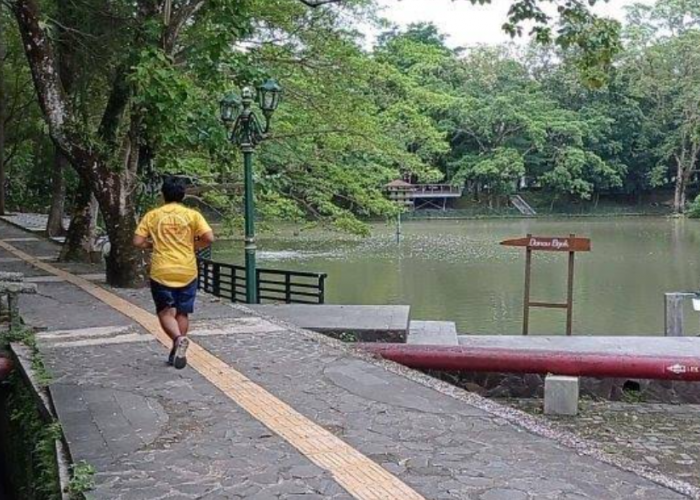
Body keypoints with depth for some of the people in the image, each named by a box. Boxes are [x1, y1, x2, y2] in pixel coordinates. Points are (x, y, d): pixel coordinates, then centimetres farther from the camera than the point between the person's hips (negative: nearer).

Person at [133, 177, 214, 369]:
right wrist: (193, 246, 9)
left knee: (166, 312, 4)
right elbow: (209, 238, -9)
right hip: (187, 272, 1)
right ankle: (178, 351, 16)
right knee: (182, 313, 13)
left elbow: (138, 242, -3)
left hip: (161, 272, -1)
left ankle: (179, 338, -23)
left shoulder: (152, 216, 2)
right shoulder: (192, 215, 0)